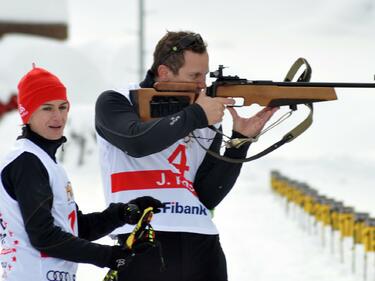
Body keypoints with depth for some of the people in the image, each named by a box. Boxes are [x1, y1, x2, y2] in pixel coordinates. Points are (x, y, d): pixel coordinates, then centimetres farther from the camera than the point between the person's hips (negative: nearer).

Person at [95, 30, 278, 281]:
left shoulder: (206, 124, 16)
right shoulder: (115, 103, 7)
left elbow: (208, 196, 7)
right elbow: (137, 141, -15)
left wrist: (240, 139, -2)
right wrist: (195, 115, -8)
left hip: (204, 250, 4)